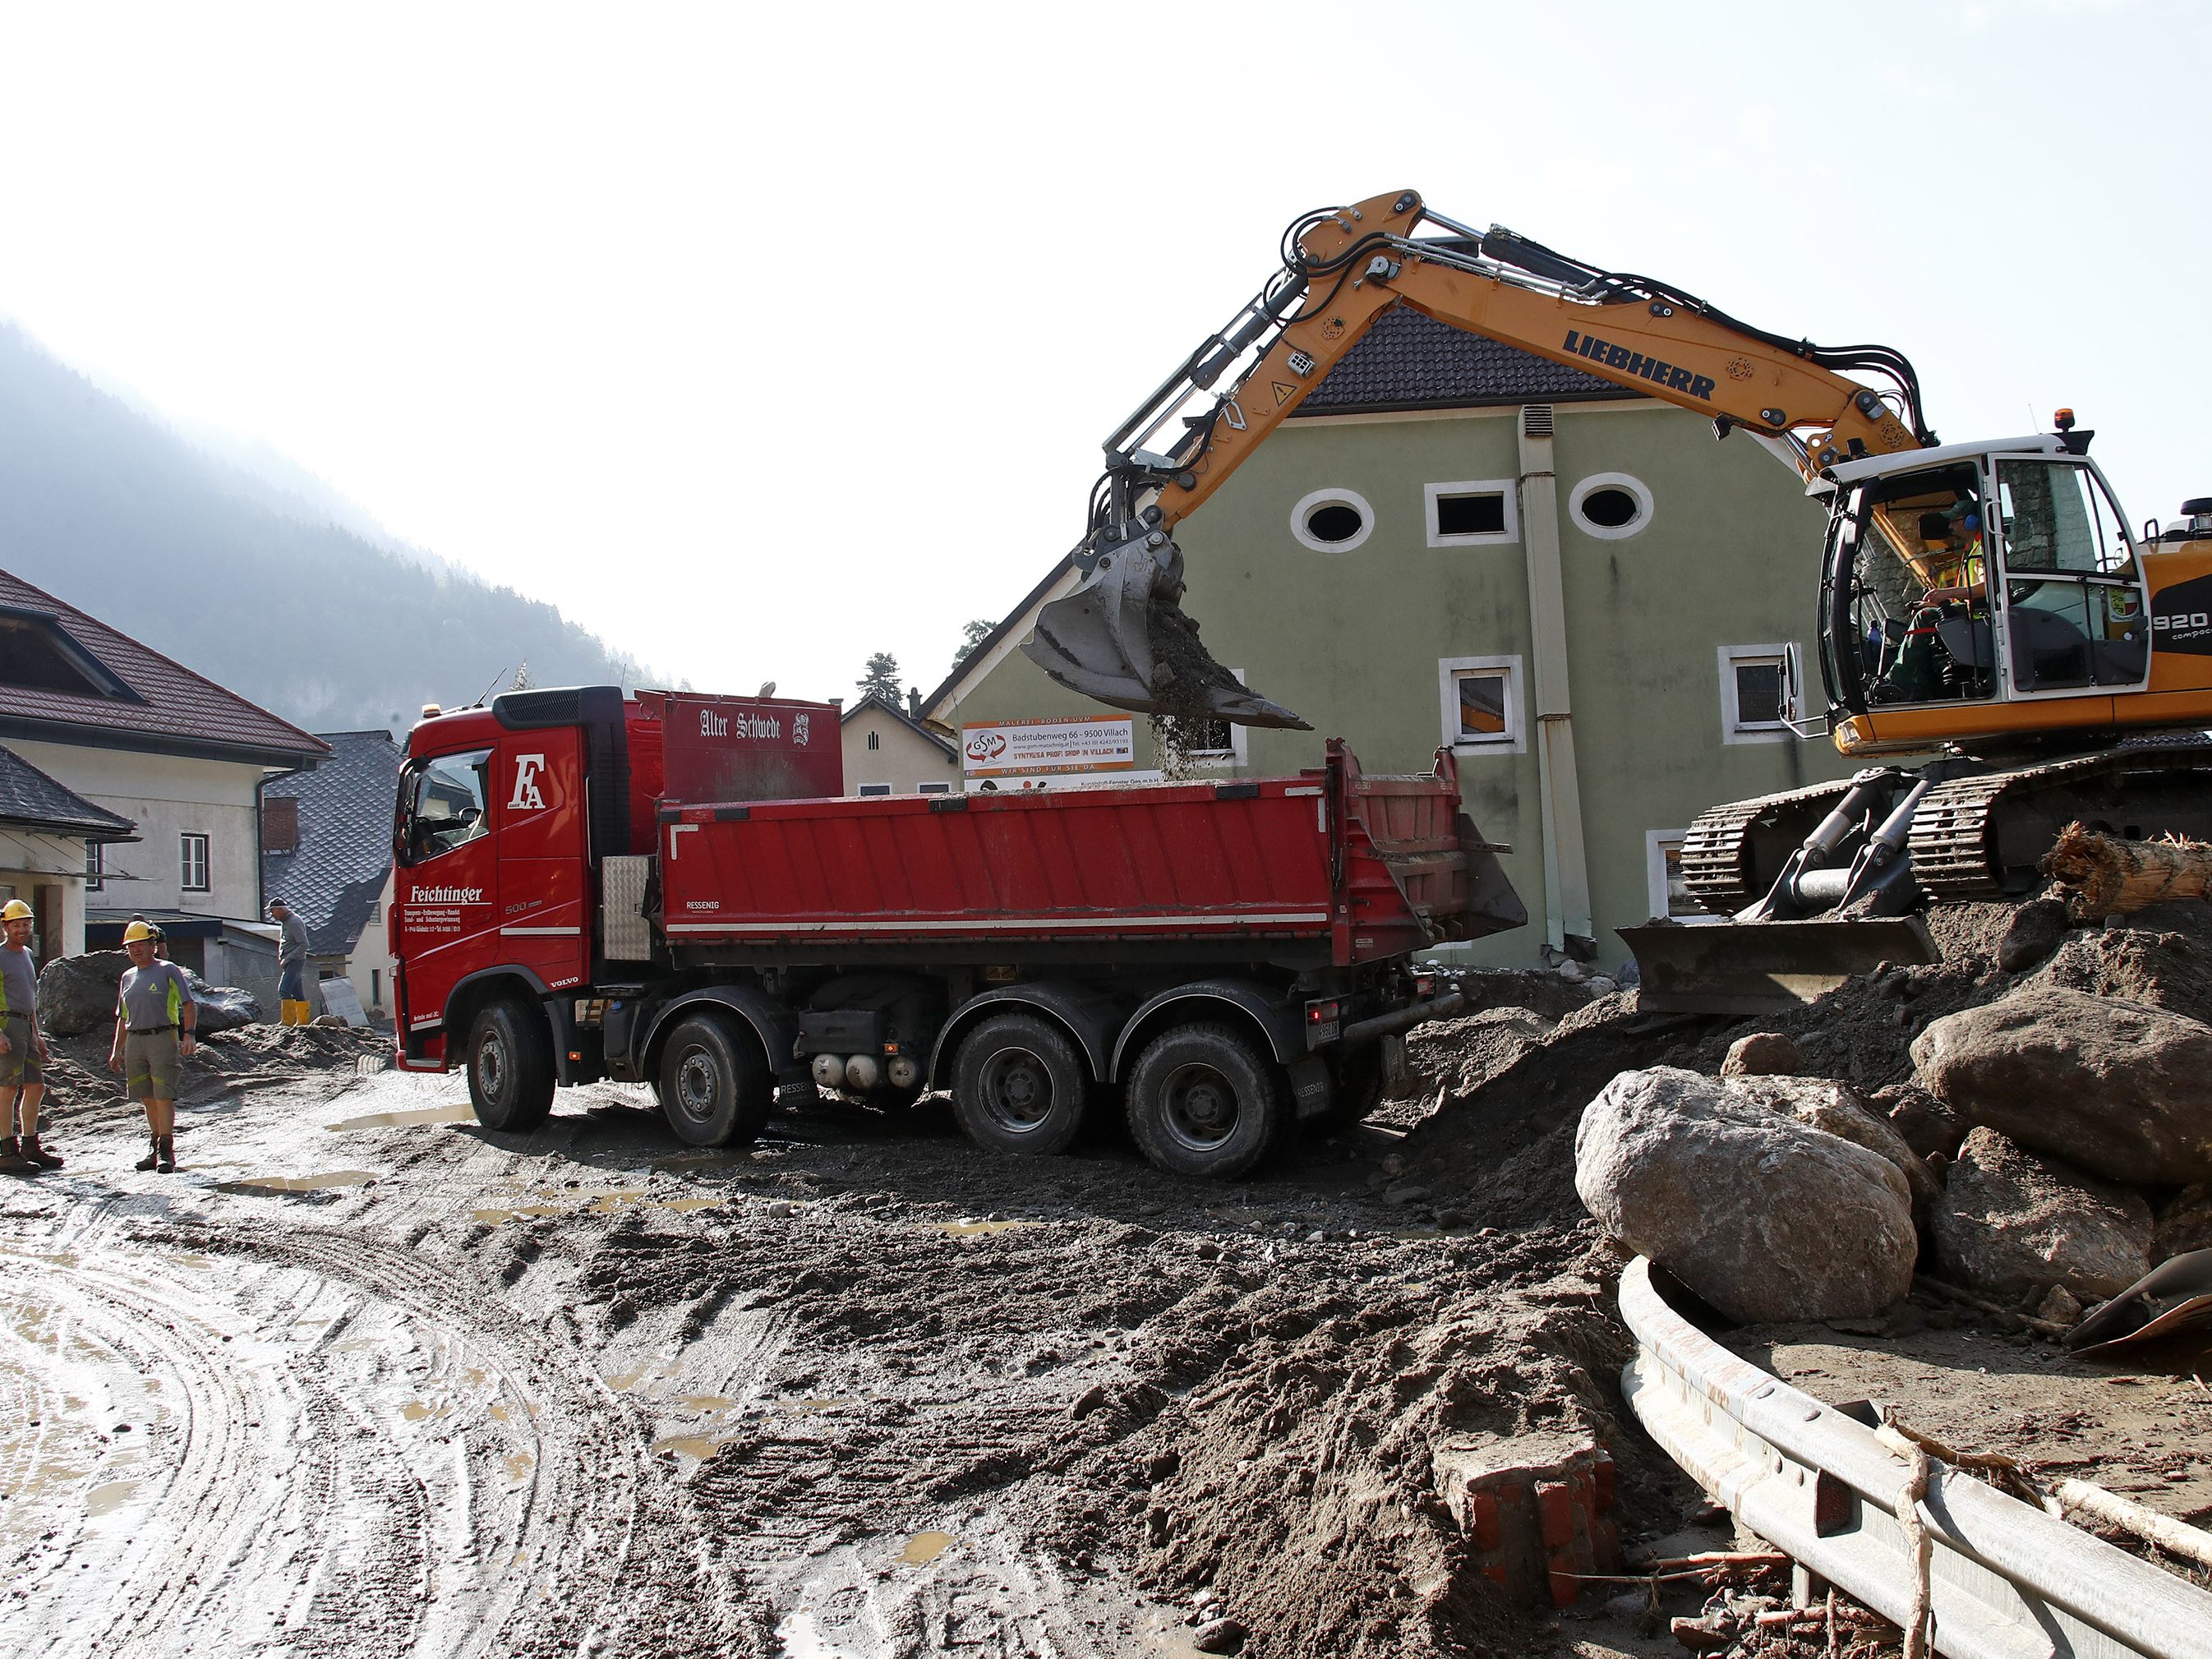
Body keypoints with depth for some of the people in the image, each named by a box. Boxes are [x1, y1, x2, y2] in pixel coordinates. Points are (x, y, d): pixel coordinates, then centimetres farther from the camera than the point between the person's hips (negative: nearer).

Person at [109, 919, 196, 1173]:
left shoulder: (168, 971, 2)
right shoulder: (128, 977, 19)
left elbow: (189, 1005, -4)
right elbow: (123, 1017, 24)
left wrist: (188, 1035, -17)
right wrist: (116, 1050, 19)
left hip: (163, 1038, -6)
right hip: (135, 1041, 6)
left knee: (164, 1097, -10)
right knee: (148, 1098, 8)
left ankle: (167, 1151, -11)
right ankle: (156, 1146, 17)